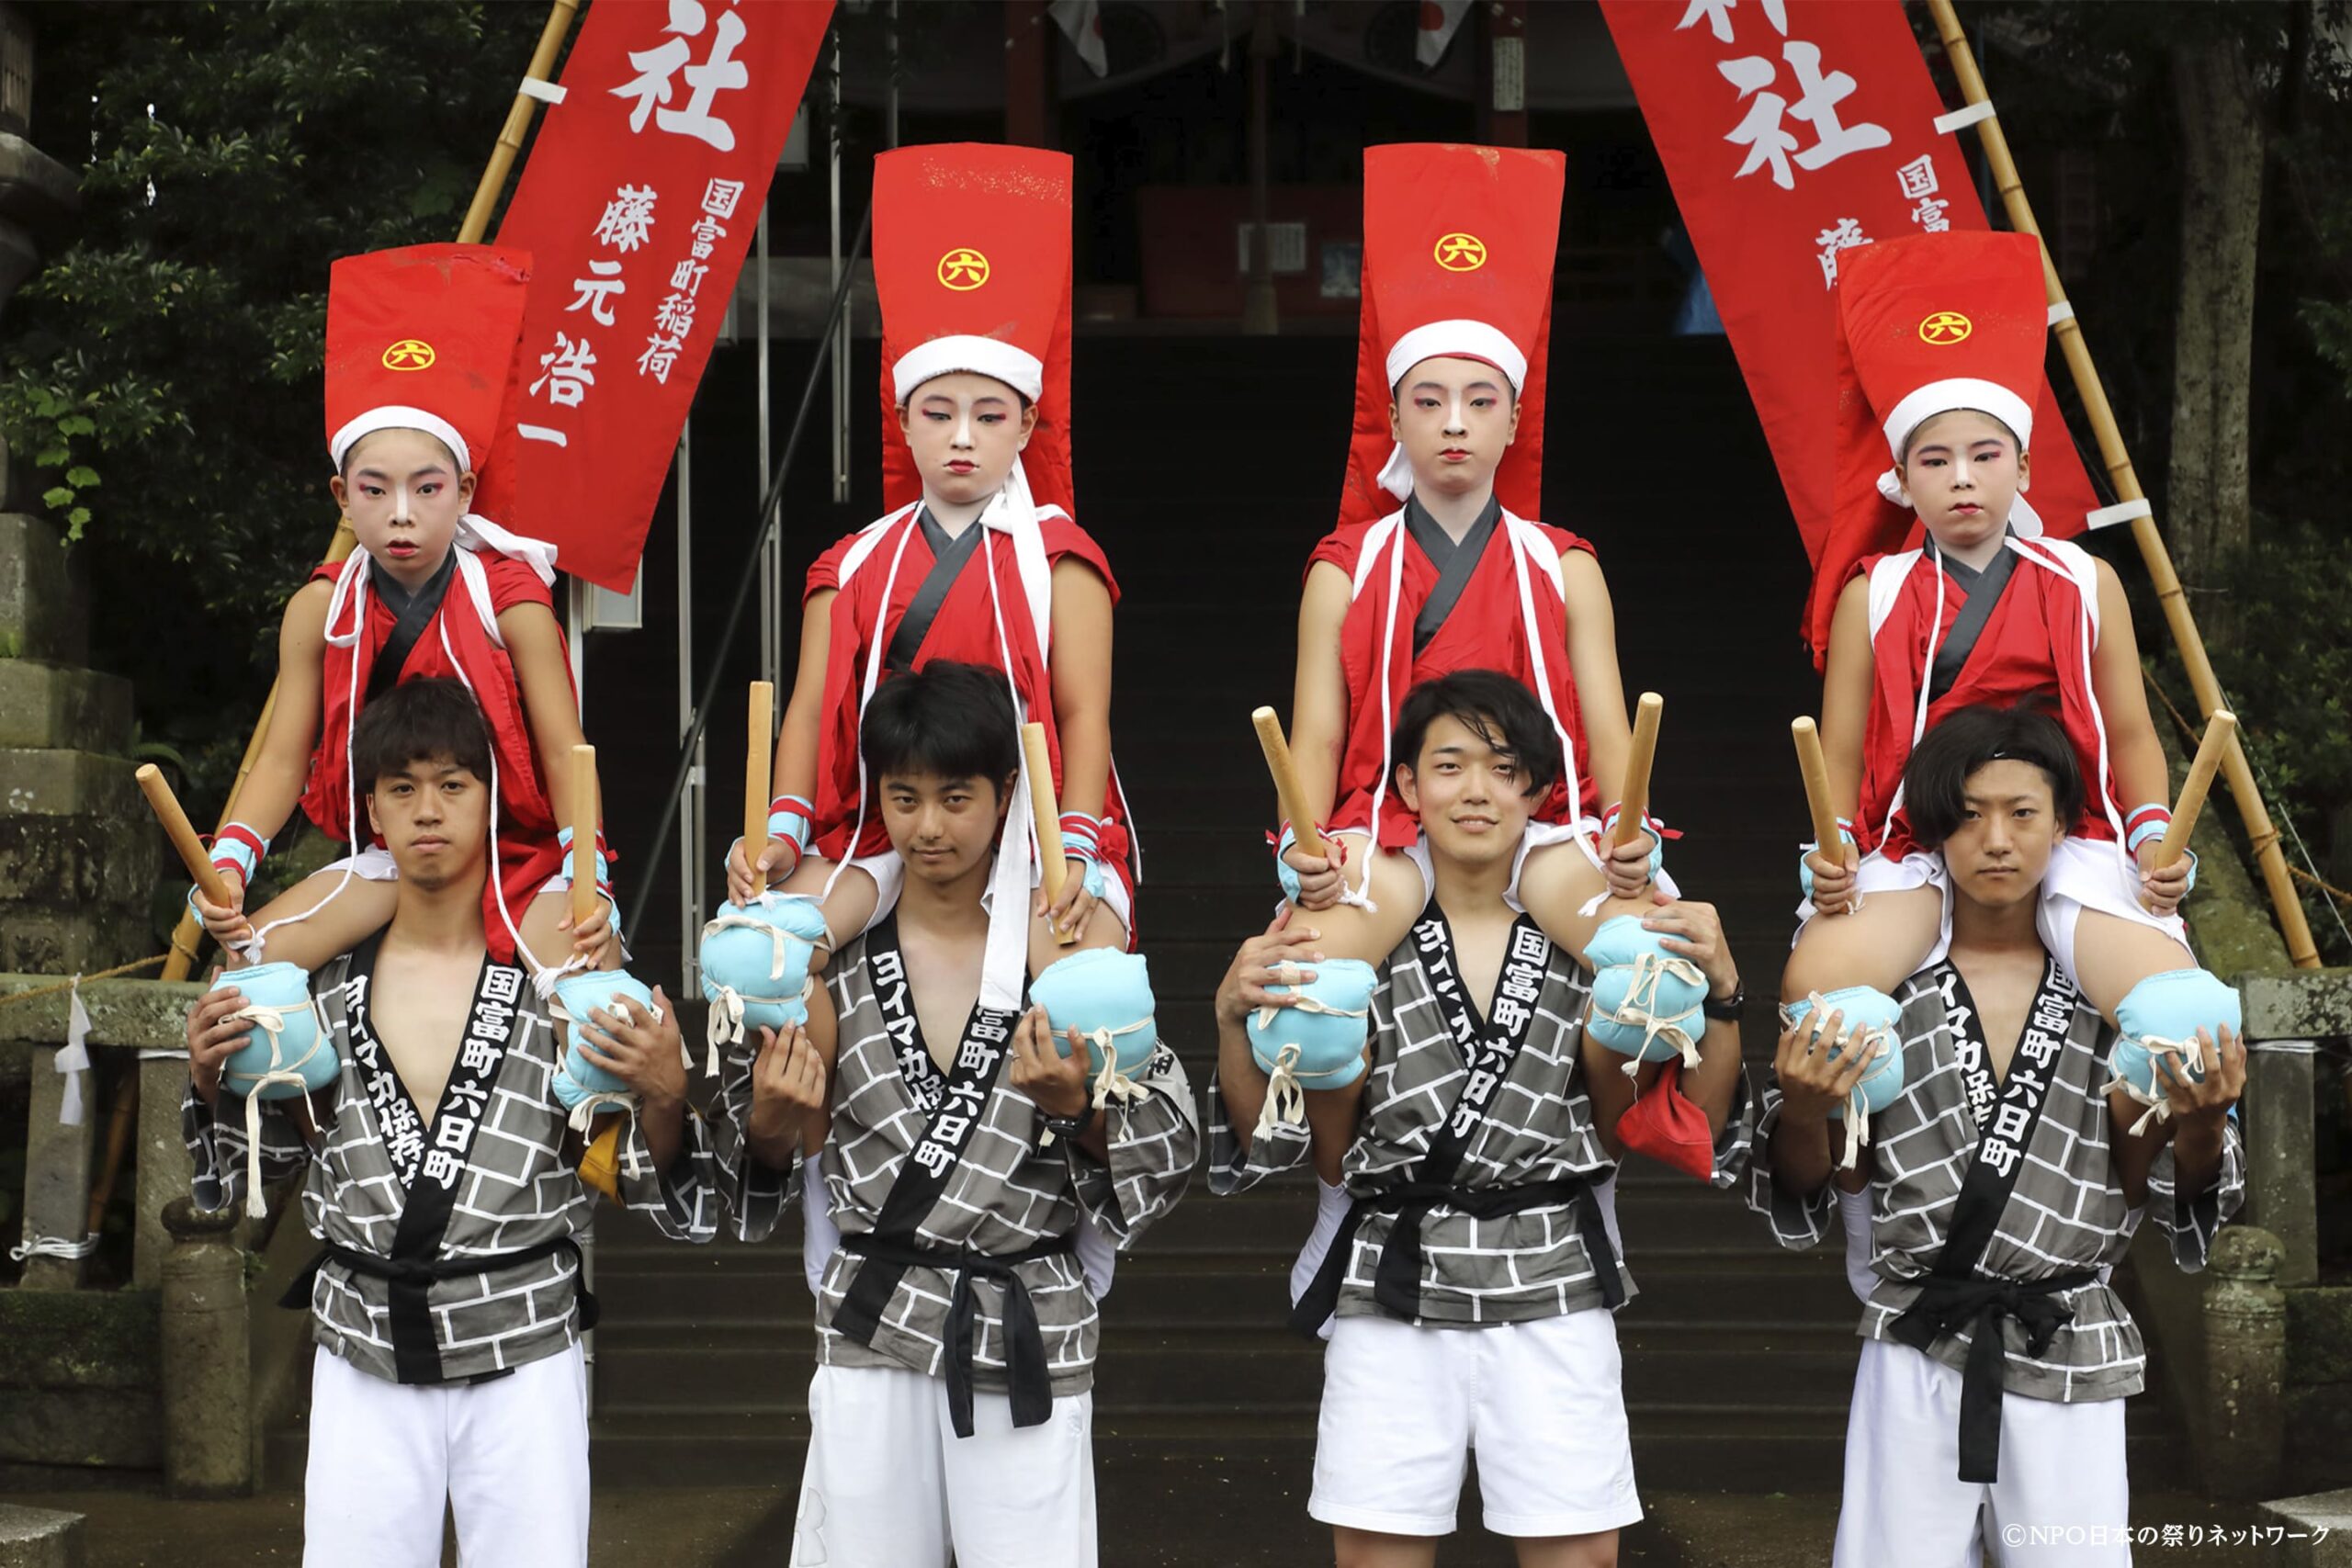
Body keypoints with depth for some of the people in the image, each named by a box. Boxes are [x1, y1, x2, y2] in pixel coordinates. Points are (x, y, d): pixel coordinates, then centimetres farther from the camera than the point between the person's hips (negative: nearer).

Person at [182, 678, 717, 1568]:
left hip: (524, 1356, -2)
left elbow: (644, 1182, -1)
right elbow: (267, 1156, 16)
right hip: (363, 1358, 2)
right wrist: (211, 1079, -2)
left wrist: (664, 1096, -21)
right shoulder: (319, 970, 4)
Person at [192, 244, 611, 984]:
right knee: (252, 949, -14)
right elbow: (284, 758, -5)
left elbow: (563, 753, -14)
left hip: (518, 847, -3)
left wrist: (588, 880, -28)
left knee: (585, 984, -29)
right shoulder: (320, 610, -4)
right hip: (390, 852, 4)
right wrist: (228, 863, -21)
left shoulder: (510, 598, -12)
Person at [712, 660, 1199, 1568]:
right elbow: (779, 1157, 10)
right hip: (871, 1329, 1)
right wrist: (770, 1127, -11)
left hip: (1030, 1340, -1)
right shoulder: (835, 949, 2)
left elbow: (1166, 1147, 0)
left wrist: (1077, 1110, -18)